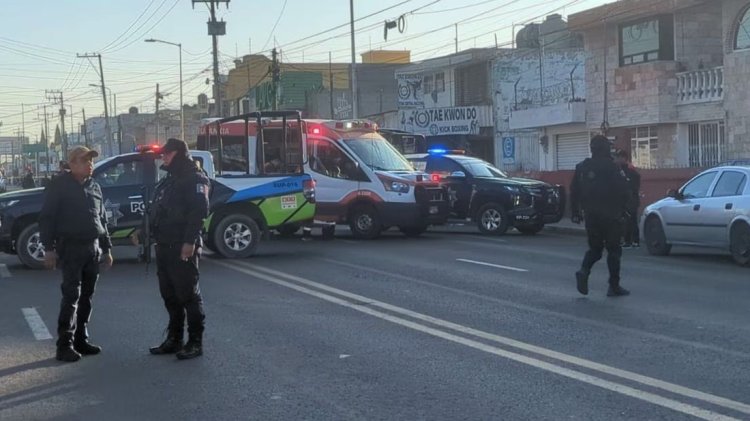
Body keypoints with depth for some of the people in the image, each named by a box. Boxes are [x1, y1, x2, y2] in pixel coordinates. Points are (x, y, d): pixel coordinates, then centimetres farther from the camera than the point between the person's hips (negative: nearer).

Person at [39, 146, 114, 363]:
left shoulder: (94, 187, 15)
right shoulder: (59, 186, -4)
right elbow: (46, 218, -7)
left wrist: (106, 248, 17)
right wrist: (49, 248, -14)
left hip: (93, 248, 6)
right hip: (70, 248, -6)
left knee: (86, 296, 10)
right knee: (71, 296, -11)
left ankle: (81, 340, 18)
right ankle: (65, 345, -9)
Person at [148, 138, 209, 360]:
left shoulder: (194, 178, -8)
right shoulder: (167, 181, 22)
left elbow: (199, 210, -19)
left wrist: (190, 241, -26)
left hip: (183, 247, -9)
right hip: (165, 246, 10)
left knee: (188, 293, -6)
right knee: (169, 294, 12)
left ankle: (195, 342, -2)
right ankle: (174, 339, 20)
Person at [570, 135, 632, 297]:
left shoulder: (581, 167, 7)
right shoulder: (612, 168, -10)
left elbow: (574, 192, 10)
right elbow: (623, 191, -12)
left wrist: (576, 213, 16)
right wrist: (621, 209, 2)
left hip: (590, 215, 5)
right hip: (610, 215, -5)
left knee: (595, 248, 16)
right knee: (613, 249, 4)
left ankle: (584, 270, -11)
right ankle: (614, 286, 3)